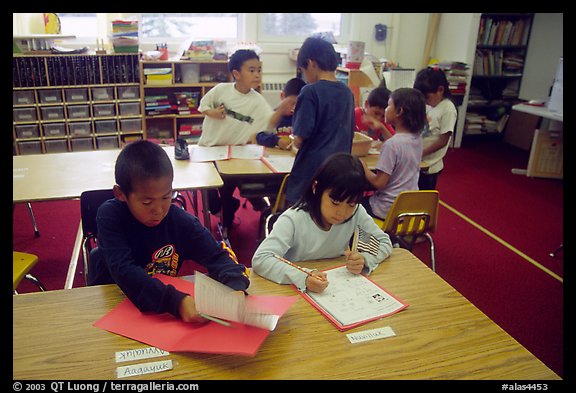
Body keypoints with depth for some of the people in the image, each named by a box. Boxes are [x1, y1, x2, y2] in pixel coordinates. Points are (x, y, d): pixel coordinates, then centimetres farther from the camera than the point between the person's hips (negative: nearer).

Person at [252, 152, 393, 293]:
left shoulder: (356, 213, -9)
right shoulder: (293, 220, -20)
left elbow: (385, 242, 1)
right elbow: (260, 260, -28)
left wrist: (365, 259, -19)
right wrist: (302, 278, -42)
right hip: (294, 290, -3)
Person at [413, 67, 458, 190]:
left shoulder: (448, 109, -15)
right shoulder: (428, 105, 4)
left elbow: (443, 141, -16)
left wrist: (420, 152, -18)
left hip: (429, 165, -6)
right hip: (417, 161, 6)